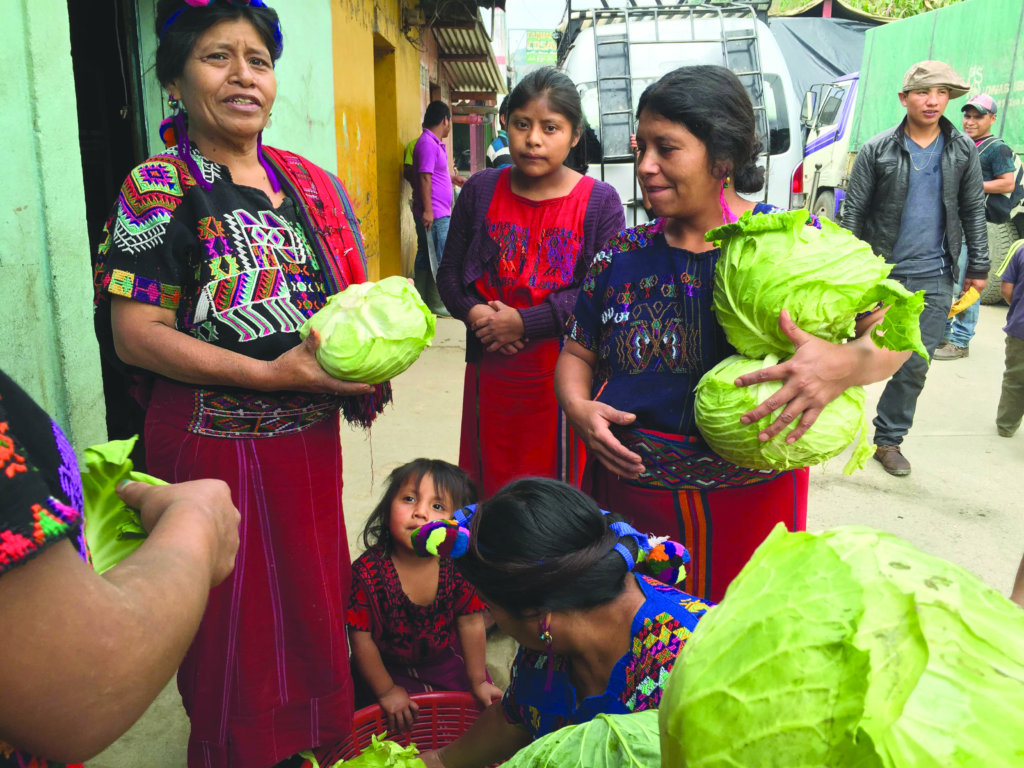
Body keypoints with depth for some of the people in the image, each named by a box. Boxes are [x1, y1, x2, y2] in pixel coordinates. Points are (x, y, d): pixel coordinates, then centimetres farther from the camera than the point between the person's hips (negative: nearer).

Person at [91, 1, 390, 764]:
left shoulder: (313, 184, 7)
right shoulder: (157, 190, -9)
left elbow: (349, 297, 16)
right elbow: (135, 334, -15)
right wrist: (270, 374, -23)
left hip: (310, 436, 6)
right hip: (214, 442, -5)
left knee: (317, 596, 20)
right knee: (238, 621, 10)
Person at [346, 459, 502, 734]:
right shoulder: (367, 571, -27)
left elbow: (471, 624, -10)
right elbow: (361, 639, -17)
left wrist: (478, 682, -3)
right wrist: (386, 691, -13)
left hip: (447, 662, 2)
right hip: (388, 668, -2)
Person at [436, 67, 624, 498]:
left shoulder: (600, 201, -4)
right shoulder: (481, 191, 5)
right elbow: (449, 273, 8)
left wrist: (524, 322, -17)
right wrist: (472, 313, -12)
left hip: (563, 376, -3)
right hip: (490, 373, 3)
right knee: (486, 495, 16)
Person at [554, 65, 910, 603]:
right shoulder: (622, 257, 2)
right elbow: (578, 353, 10)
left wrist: (845, 365, -30)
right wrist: (578, 407, -11)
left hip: (749, 502, -2)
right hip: (628, 490, 3)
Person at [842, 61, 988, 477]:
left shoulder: (964, 151, 5)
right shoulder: (877, 150, -4)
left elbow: (974, 210, 10)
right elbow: (853, 211, -2)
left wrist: (978, 266, 7)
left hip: (934, 278, 2)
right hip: (879, 272, -2)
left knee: (915, 366, 5)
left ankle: (889, 439, 20)